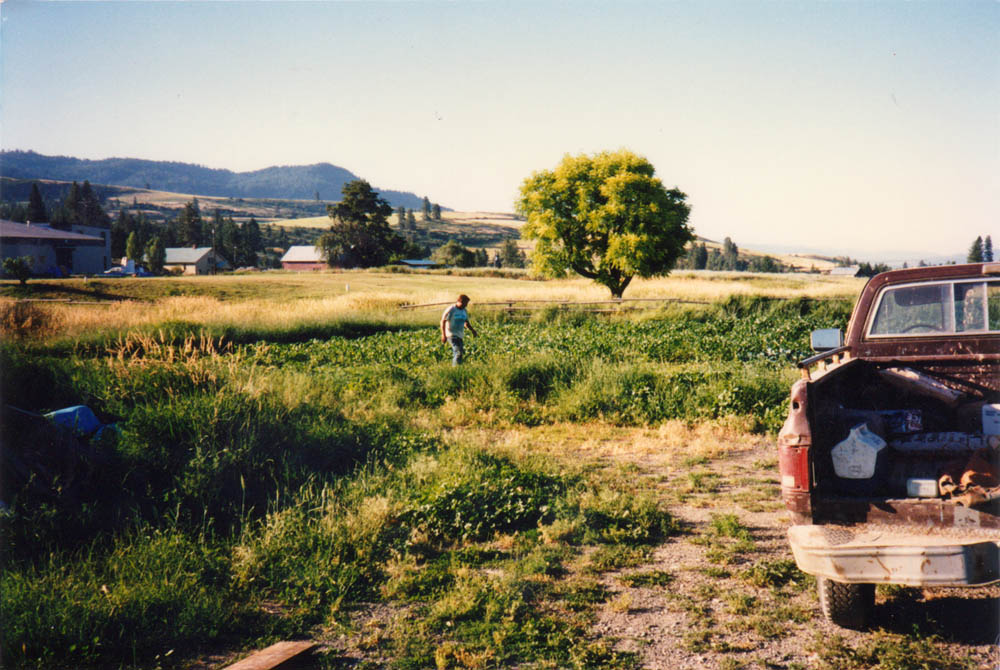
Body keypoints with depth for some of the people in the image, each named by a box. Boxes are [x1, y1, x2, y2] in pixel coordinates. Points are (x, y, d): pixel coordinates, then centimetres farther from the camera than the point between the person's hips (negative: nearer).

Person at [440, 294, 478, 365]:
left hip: (460, 335, 8)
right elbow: (443, 321, -10)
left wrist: (472, 330, 7)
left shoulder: (464, 311, 11)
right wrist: (443, 335, -16)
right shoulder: (451, 310, -11)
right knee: (458, 352, -20)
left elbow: (466, 323, 22)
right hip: (452, 335, -8)